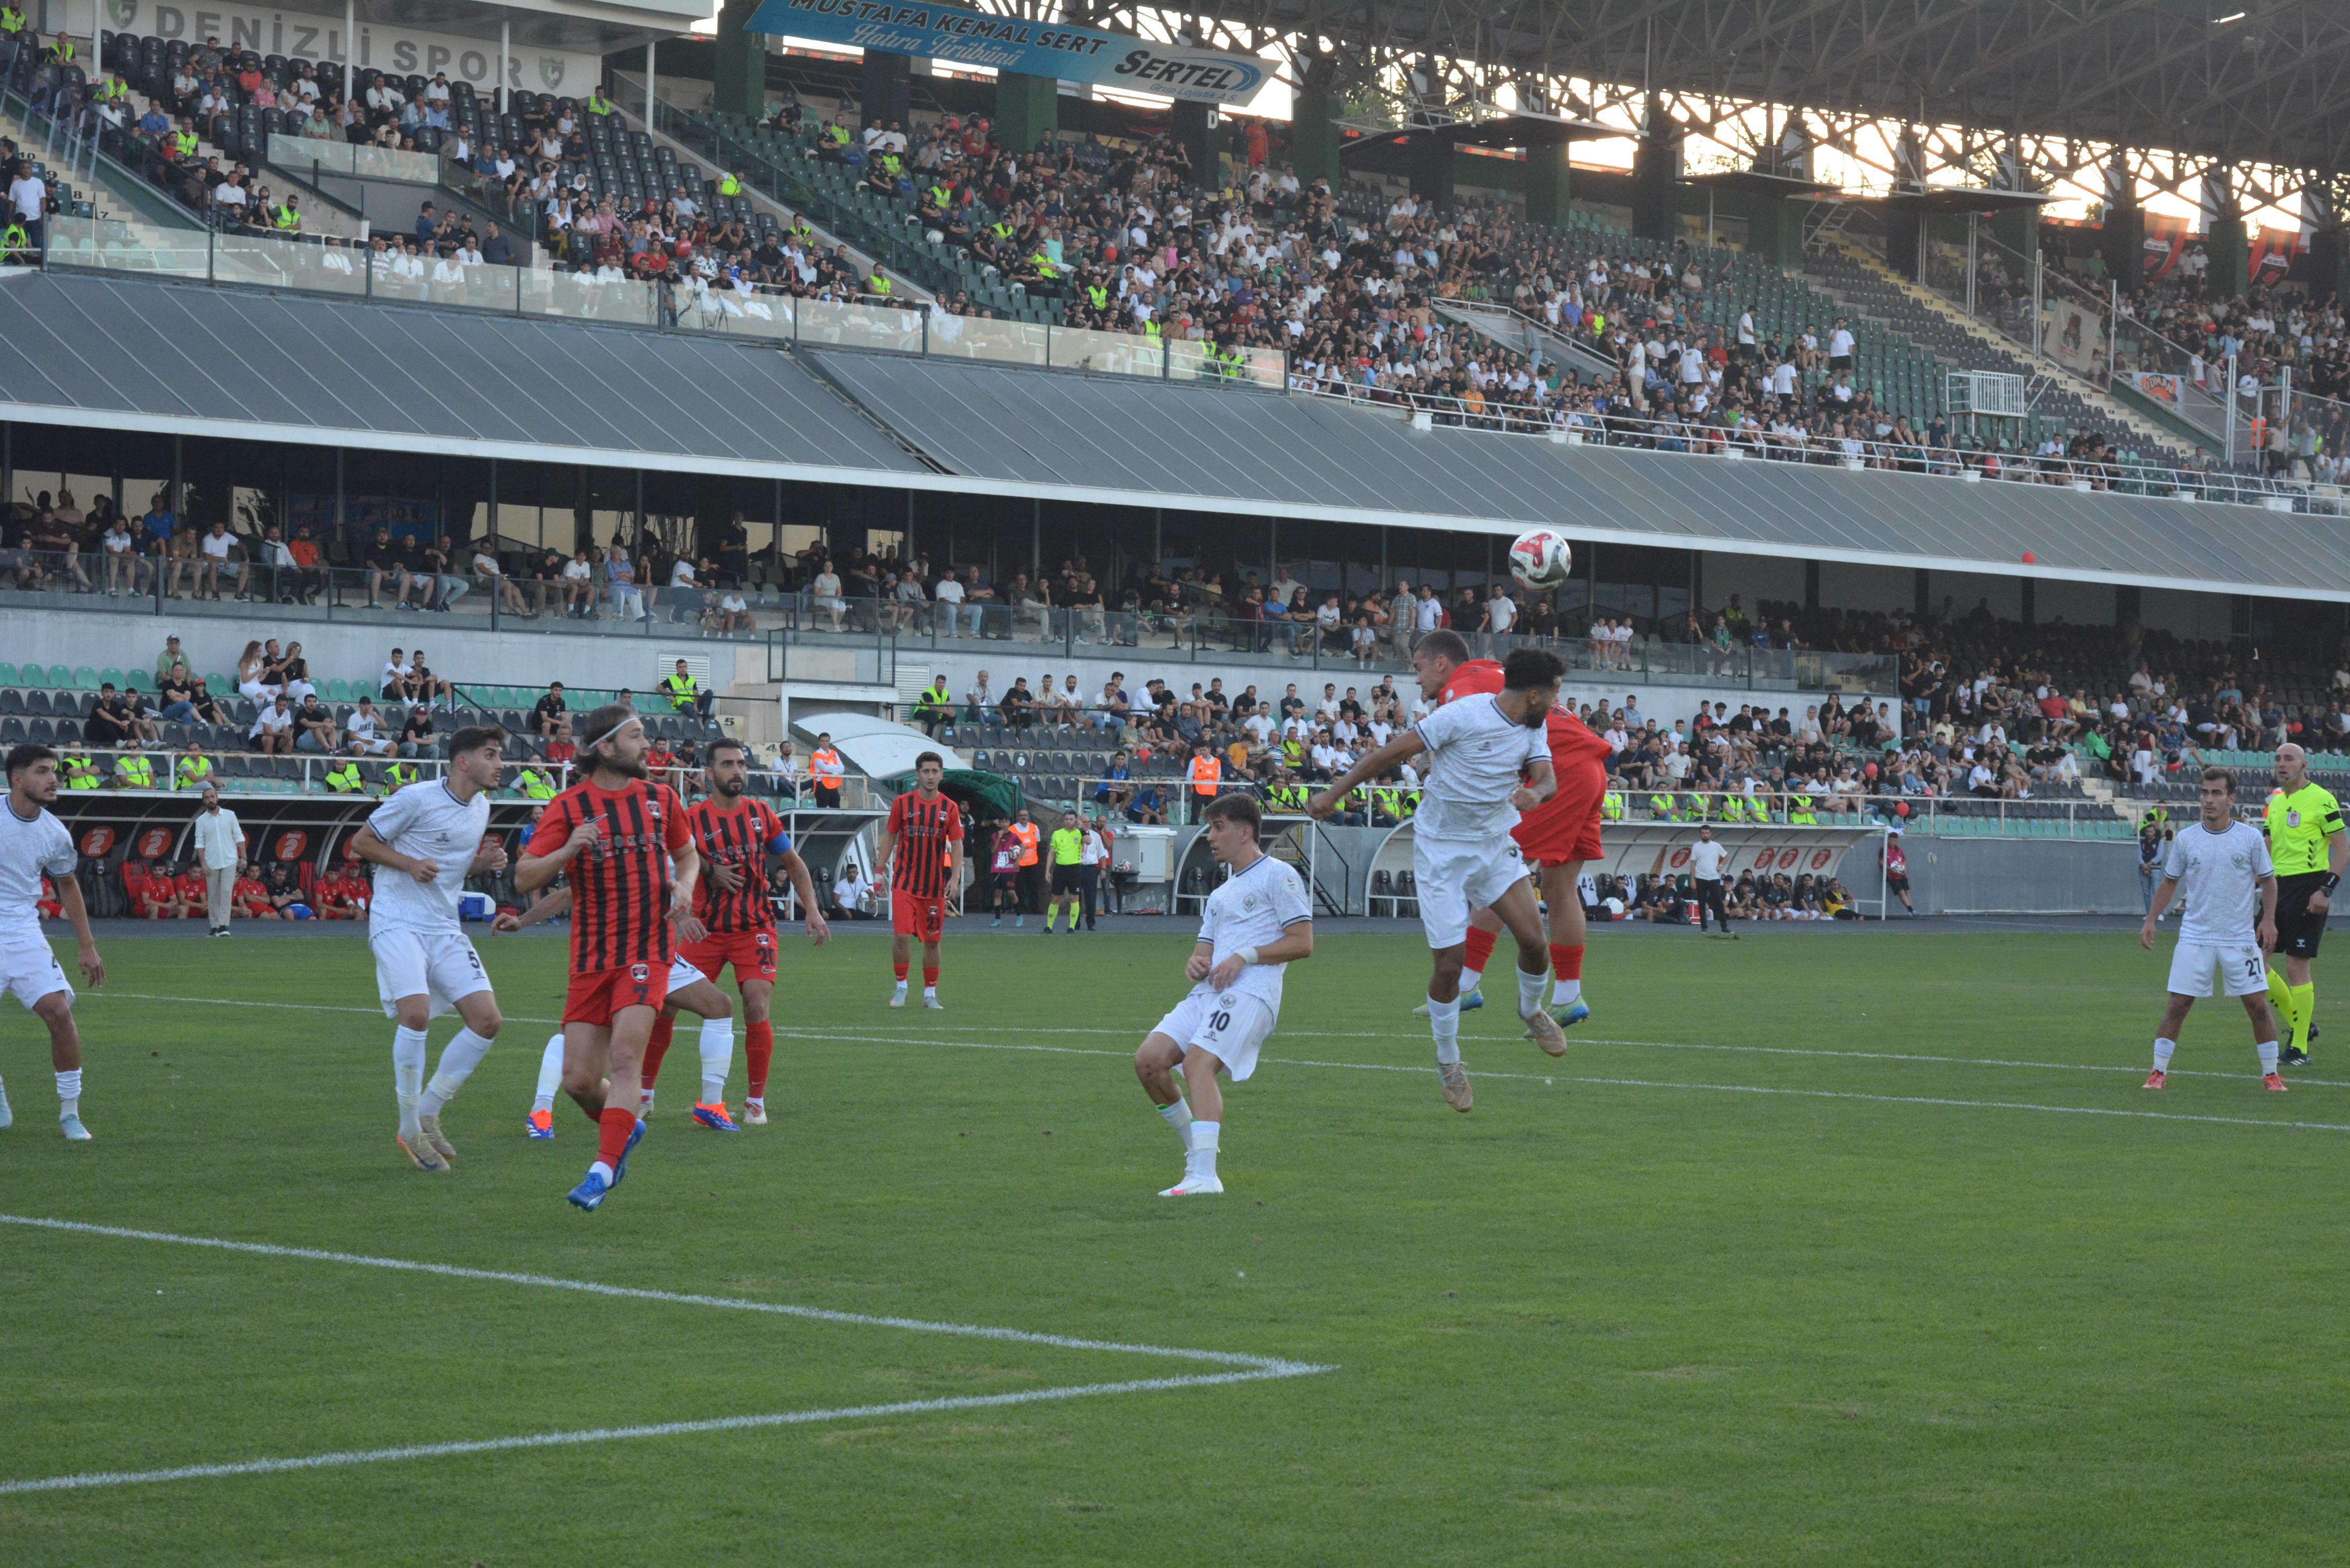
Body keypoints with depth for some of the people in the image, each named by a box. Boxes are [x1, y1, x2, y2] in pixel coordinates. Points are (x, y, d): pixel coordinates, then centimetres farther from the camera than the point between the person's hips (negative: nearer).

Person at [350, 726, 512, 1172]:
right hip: (398, 923, -7)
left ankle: (428, 1114, 9)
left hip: (445, 929, 7)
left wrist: (486, 862, 4)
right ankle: (410, 1128, -8)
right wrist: (409, 863, -16)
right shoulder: (416, 799, -11)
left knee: (488, 1019, -6)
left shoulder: (481, 808, 12)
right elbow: (362, 841, -3)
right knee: (416, 1013, -25)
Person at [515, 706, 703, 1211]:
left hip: (647, 950, 0)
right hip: (591, 957, 0)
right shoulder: (568, 807, -1)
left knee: (625, 1055, -20)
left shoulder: (660, 800, 8)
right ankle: (624, 1128, 29)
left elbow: (687, 854, 26)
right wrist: (567, 851, -22)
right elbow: (524, 879, -4)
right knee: (579, 1080, -2)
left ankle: (604, 1168, -18)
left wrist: (683, 887, 4)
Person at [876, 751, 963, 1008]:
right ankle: (901, 987, 7)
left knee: (932, 941, 5)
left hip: (935, 887, 1)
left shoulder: (950, 808, 2)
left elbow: (956, 845, 3)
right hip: (904, 883, -1)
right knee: (902, 936, -11)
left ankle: (930, 994, 16)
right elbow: (889, 838, 7)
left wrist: (955, 878, -9)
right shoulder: (902, 803, 0)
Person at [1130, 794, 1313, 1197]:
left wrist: (1244, 957, -11)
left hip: (1250, 992, -8)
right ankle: (1197, 1150, 6)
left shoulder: (1278, 876, 4)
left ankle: (1204, 1175, -37)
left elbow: (1302, 943, -4)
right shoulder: (1220, 895, 30)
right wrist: (1196, 963, 2)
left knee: (1198, 1063, -28)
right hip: (1208, 991, 8)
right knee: (1148, 1060, -8)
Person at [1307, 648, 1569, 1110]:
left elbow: (1548, 778, -5)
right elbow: (1391, 753, -15)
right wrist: (1334, 793, -12)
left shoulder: (1534, 728, 3)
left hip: (1496, 845, 5)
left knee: (1533, 939, -11)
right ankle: (1448, 1061, 16)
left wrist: (1536, 792, -31)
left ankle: (1531, 1011, 20)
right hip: (1441, 850, -5)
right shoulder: (1464, 716, -19)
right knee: (1450, 964, -6)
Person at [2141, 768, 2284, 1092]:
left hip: (2241, 938, 0)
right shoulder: (2186, 839, 1)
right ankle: (2159, 1072, 6)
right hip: (2195, 937, 0)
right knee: (2177, 1005, -4)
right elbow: (2169, 882, 11)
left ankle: (2271, 1074, 11)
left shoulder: (2251, 837, -2)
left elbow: (2268, 880, 6)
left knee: (2258, 1006, -2)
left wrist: (2269, 920, -7)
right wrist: (2150, 920, 3)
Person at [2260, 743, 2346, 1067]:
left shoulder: (2321, 800, -9)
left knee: (2296, 966, -8)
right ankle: (2297, 1024, 19)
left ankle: (2300, 1047, -1)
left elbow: (2343, 849, -10)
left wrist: (2326, 890, -17)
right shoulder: (2275, 801, 14)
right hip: (2279, 886, 8)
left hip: (2307, 886, -8)